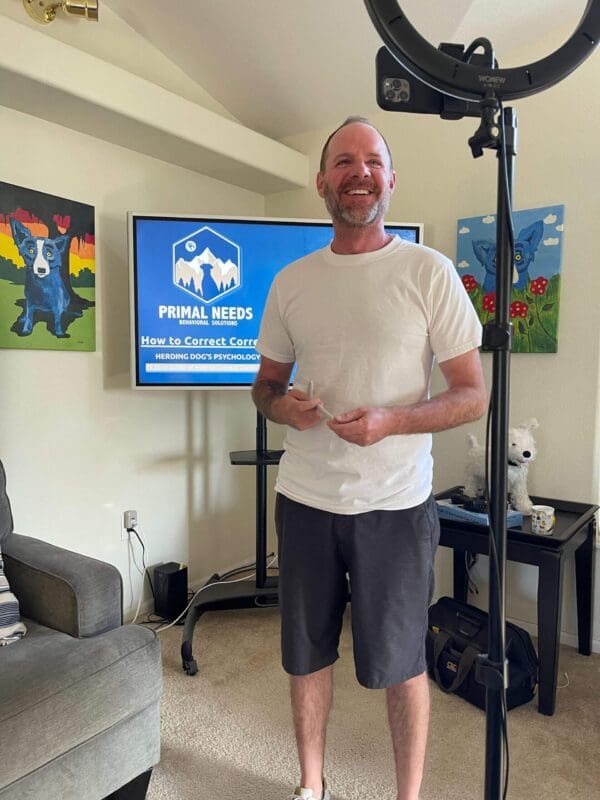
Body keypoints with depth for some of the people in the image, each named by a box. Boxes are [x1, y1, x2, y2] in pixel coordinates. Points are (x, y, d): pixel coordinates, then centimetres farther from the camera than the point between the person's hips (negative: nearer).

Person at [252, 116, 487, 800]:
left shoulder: (429, 272, -6)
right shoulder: (290, 282, 5)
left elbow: (473, 395, -5)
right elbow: (266, 382, 13)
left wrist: (390, 421, -22)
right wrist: (280, 404, -11)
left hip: (395, 505, -3)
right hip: (304, 500, 4)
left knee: (399, 664, 12)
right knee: (307, 654, 18)